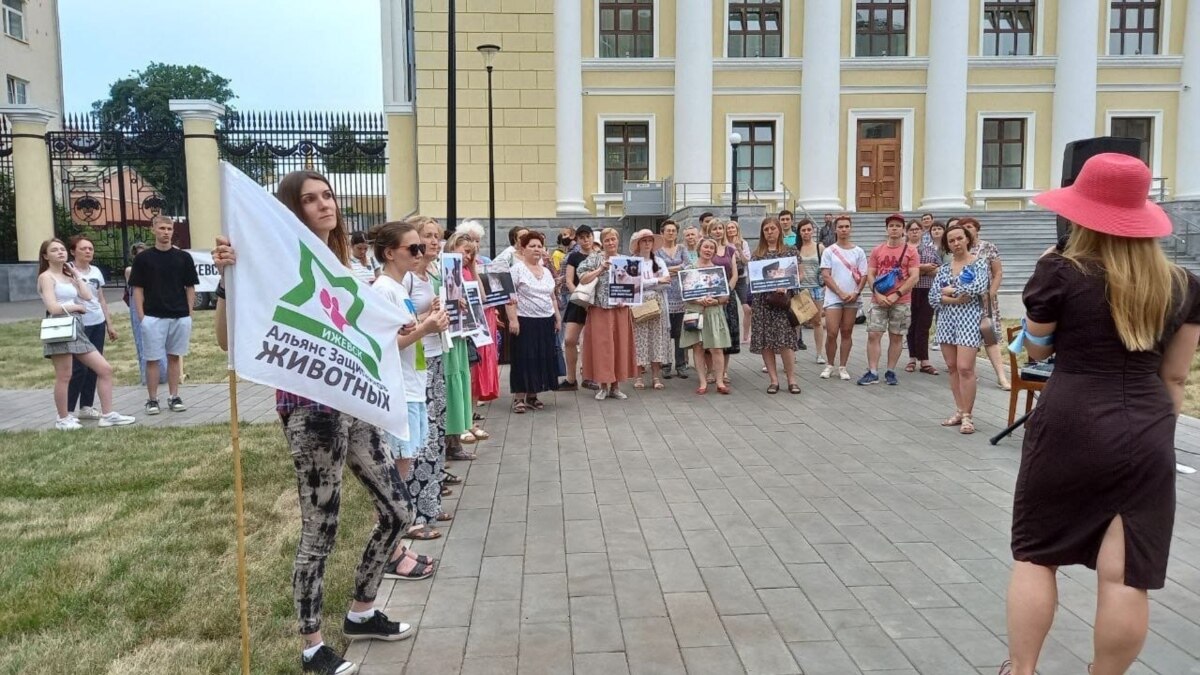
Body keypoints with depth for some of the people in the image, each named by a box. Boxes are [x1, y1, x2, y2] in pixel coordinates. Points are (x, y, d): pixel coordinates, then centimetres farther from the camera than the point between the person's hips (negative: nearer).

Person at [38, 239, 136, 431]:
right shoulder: (46, 277, -3)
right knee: (64, 376, -2)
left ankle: (107, 415, 6)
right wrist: (77, 307, 1)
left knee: (105, 369, 3)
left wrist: (76, 274, 9)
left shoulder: (68, 276, 20)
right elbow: (53, 308, -14)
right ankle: (63, 419, 11)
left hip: (77, 329, 8)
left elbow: (88, 296, 4)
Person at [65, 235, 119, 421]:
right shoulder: (69, 270, -8)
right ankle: (67, 410, 3)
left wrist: (109, 324, 17)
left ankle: (86, 407, 17)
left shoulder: (96, 271, 12)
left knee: (94, 366, 8)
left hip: (98, 324, 7)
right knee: (79, 368, -6)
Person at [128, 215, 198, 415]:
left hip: (180, 316, 2)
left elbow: (190, 287, 8)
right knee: (152, 359, 2)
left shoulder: (183, 258, 5)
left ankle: (174, 397, 17)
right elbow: (137, 289, 2)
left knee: (174, 357, 9)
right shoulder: (143, 258, 1)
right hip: (153, 317, -1)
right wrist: (141, 316, -4)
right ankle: (152, 399, 11)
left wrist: (189, 313, 2)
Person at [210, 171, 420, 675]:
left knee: (396, 511, 14)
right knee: (319, 531, 2)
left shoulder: (342, 266, 12)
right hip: (310, 410, -8)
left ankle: (360, 614, 33)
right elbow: (229, 340, -19)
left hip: (353, 404, 8)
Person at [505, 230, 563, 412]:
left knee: (542, 358, 8)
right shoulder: (517, 269, -6)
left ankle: (532, 396, 18)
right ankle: (519, 397, 3)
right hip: (525, 321, -6)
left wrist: (557, 318, 17)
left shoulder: (546, 271, 15)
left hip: (546, 322, 6)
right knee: (524, 358, -3)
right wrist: (513, 319, -19)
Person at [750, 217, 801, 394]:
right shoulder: (757, 254, 12)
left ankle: (792, 380, 0)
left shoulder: (791, 251, 6)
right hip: (762, 301, 3)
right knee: (765, 342, 0)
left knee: (784, 340, -10)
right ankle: (774, 380, 8)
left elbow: (800, 274, 3)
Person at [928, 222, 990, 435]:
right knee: (952, 368, 6)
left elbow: (979, 287, -18)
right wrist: (958, 298, -12)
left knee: (965, 368, -11)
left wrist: (950, 290, -8)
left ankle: (967, 415, -5)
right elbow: (933, 297, 3)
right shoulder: (944, 268, 12)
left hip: (969, 319, -5)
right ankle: (959, 411, 15)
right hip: (946, 320, 5)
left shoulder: (979, 263, 0)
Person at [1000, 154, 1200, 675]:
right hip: (1146, 434, 4)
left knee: (1036, 554, 11)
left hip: (1072, 426, -3)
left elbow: (1036, 349, 5)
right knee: (1126, 574, 6)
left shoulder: (1061, 272, -8)